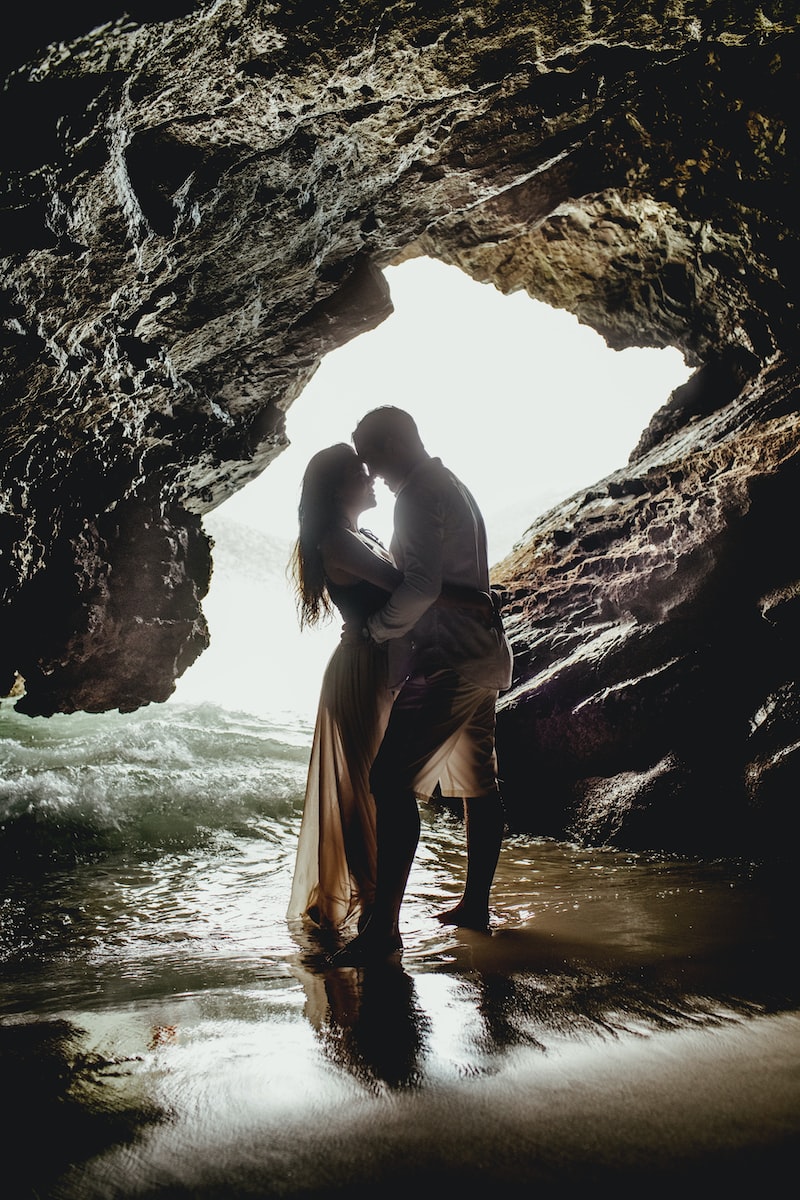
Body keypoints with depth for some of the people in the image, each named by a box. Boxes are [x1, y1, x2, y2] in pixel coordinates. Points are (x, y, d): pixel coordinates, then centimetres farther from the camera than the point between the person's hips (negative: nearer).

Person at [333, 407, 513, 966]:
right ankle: (476, 904, 26)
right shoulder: (453, 487, 21)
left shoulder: (419, 494, -12)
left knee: (394, 780, -13)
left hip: (449, 663, -11)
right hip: (484, 654, 11)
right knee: (476, 783, 15)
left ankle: (384, 928, -13)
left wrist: (372, 630, -11)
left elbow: (421, 586, -24)